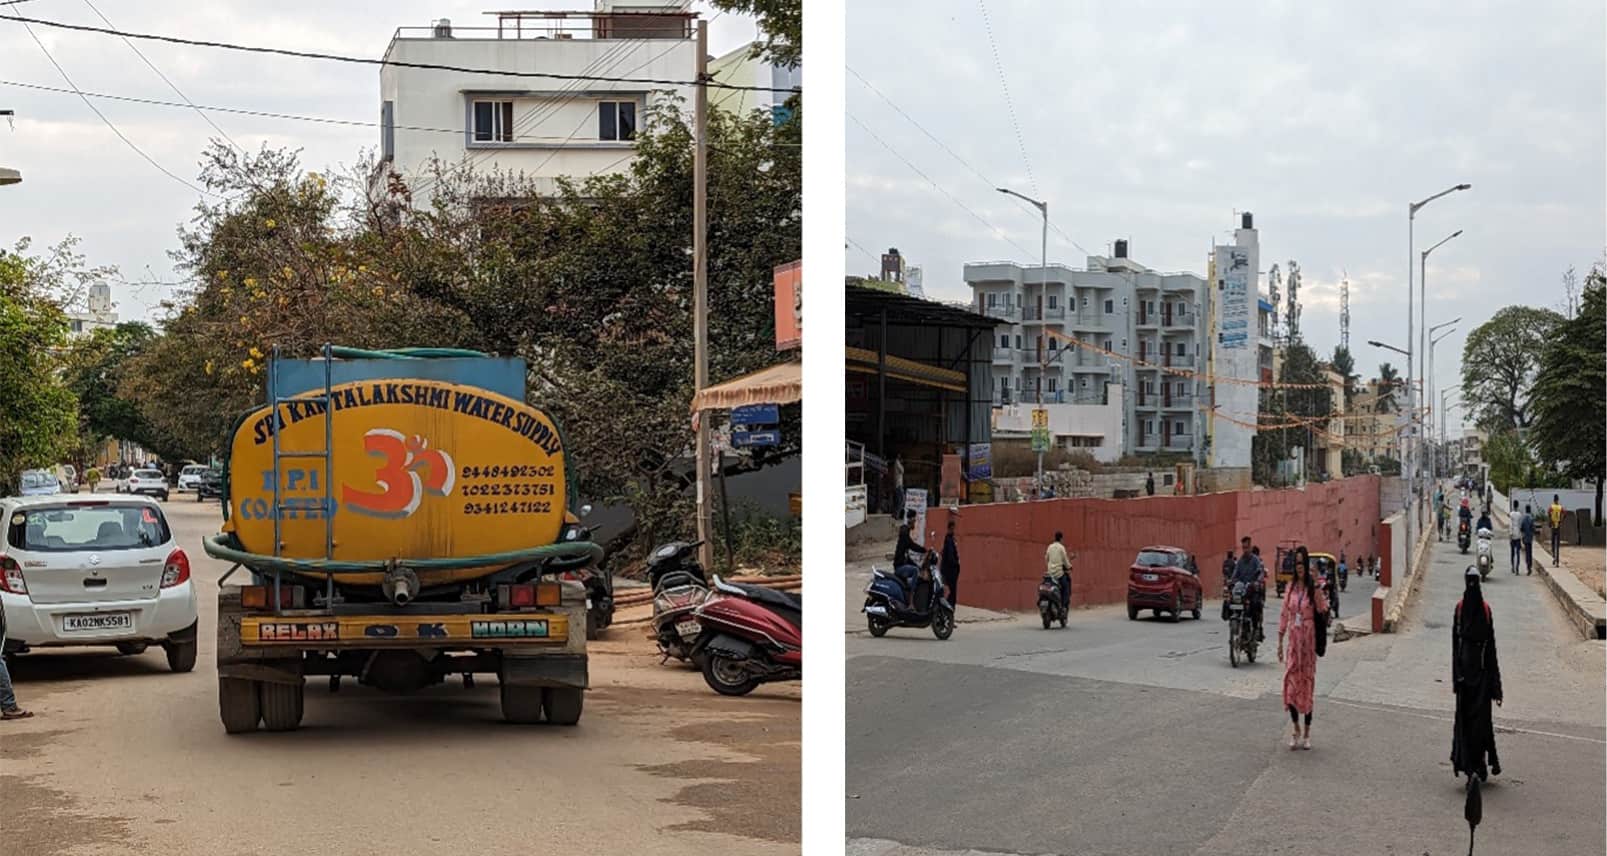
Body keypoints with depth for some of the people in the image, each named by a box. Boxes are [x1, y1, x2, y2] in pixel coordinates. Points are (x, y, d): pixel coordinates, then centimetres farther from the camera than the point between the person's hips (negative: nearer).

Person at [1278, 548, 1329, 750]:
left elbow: (1323, 611, -15)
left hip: (1308, 641, -3)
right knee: (1291, 684, -2)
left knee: (1307, 684, 4)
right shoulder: (1291, 587, 7)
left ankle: (1307, 732, 14)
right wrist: (1280, 642, 8)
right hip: (1293, 640, 3)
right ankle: (1296, 729, 12)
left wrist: (1318, 589, -23)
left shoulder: (1313, 587, -4)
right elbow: (1284, 615, 10)